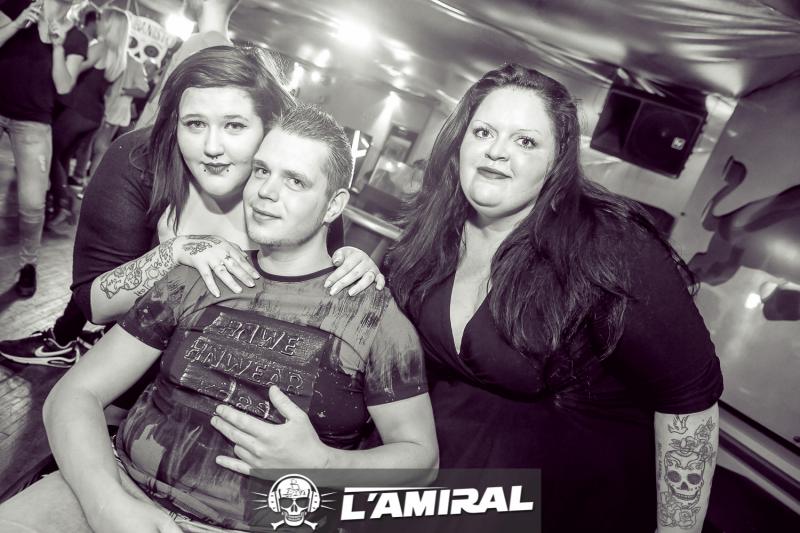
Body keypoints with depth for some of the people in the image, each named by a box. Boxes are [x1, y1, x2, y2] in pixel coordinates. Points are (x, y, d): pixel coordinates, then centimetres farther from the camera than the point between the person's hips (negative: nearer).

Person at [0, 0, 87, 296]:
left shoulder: (76, 39, 1)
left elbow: (64, 87, -7)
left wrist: (58, 46, -17)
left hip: (34, 122, -1)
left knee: (33, 200, -4)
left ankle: (28, 263, 16)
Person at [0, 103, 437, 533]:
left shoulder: (375, 317, -1)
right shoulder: (195, 280, 6)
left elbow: (420, 456, 2)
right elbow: (76, 393, 4)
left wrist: (319, 463, -15)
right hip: (125, 490, 3)